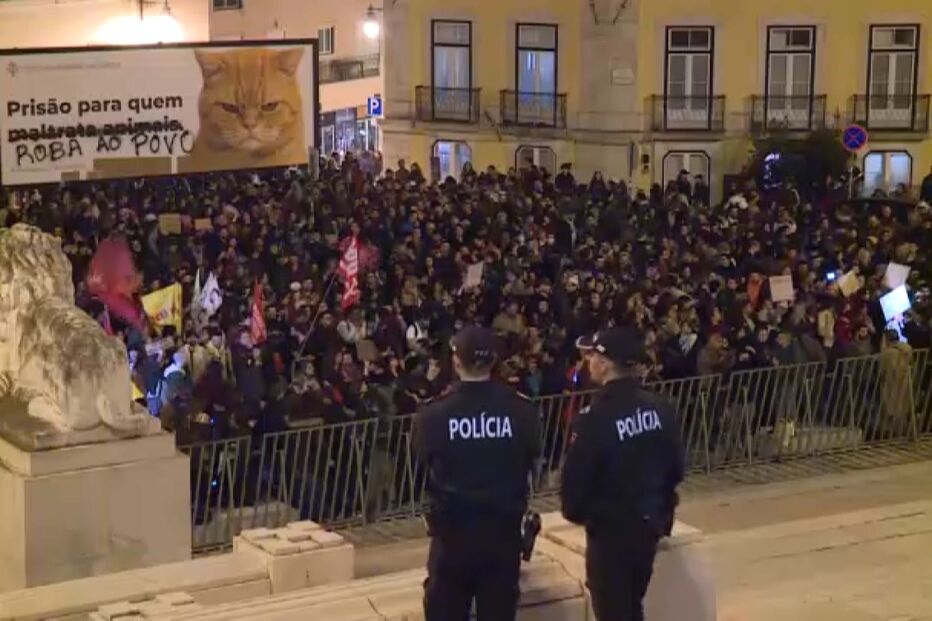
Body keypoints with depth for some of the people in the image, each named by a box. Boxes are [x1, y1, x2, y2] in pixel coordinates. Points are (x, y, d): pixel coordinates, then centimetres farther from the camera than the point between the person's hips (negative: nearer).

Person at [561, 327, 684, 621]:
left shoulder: (595, 416, -21)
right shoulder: (658, 407, -1)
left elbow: (576, 476, -15)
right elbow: (676, 467, 6)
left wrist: (574, 511, 4)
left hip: (610, 527, -7)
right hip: (649, 523, 7)